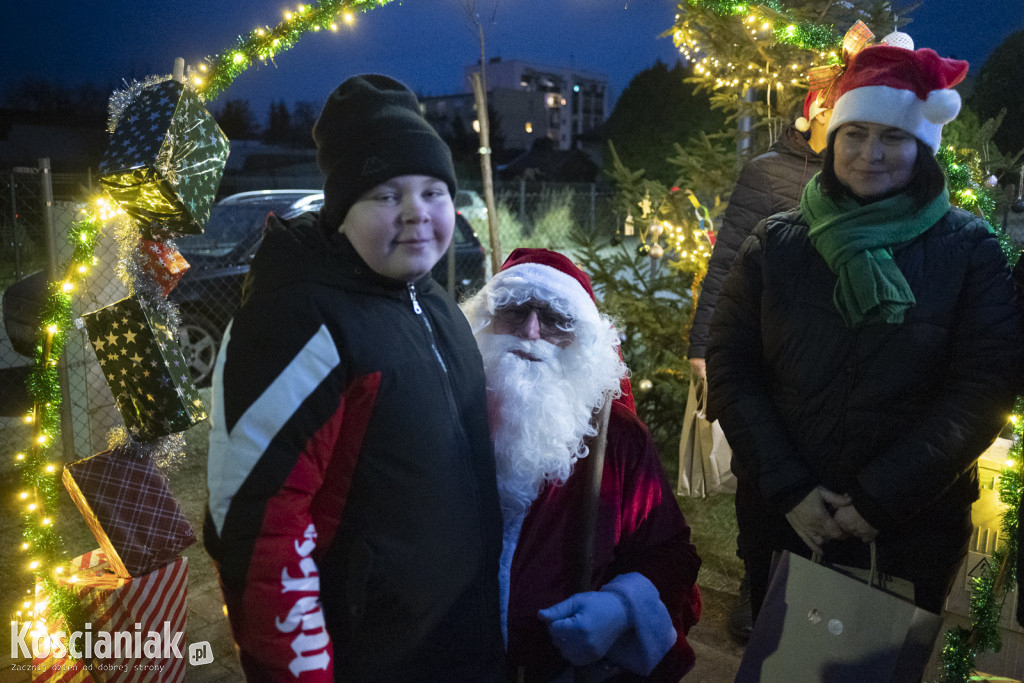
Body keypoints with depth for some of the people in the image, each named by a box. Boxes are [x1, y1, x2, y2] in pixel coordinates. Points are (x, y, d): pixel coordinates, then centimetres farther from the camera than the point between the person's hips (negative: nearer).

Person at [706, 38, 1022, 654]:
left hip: (913, 527, -1)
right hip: (782, 514, 1)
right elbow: (730, 367, -5)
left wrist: (882, 499, -15)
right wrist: (787, 488, -13)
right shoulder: (776, 243, -2)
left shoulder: (968, 249, -4)